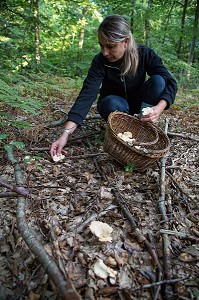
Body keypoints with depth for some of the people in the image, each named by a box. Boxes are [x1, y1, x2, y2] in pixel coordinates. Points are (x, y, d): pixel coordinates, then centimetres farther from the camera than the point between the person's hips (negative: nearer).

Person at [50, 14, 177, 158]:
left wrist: (159, 107, -44)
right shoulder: (100, 61, -24)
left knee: (158, 81, -26)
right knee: (112, 103, -36)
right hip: (114, 107, -1)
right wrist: (66, 133, -43)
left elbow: (170, 82, -23)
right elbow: (87, 95, -33)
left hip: (137, 103, 2)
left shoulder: (145, 54, -20)